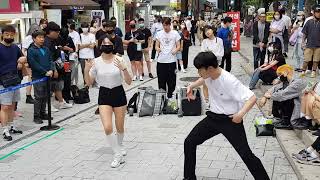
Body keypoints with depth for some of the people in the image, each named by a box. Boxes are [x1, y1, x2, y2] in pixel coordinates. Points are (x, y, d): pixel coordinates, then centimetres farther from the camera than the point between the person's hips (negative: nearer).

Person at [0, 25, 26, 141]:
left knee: (12, 105, 16)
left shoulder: (15, 48, 9)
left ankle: (11, 126, 28)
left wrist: (20, 63, 5)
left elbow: (23, 57, 25)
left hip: (15, 80, 7)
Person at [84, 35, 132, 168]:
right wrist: (86, 71, -16)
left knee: (120, 127, 12)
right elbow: (89, 83, 2)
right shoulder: (96, 62, -3)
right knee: (107, 128, -13)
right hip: (104, 95, 0)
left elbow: (129, 82, -9)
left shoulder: (119, 60, -7)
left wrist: (124, 69, -26)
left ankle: (119, 146, 45)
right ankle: (118, 155, 5)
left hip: (119, 94, 0)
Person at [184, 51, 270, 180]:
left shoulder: (229, 81, -28)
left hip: (231, 120, -7)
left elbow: (252, 98, -27)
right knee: (189, 142, 5)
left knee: (246, 154, -8)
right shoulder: (208, 75, -6)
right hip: (213, 117, 7)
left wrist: (241, 113, -40)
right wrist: (191, 86, 6)